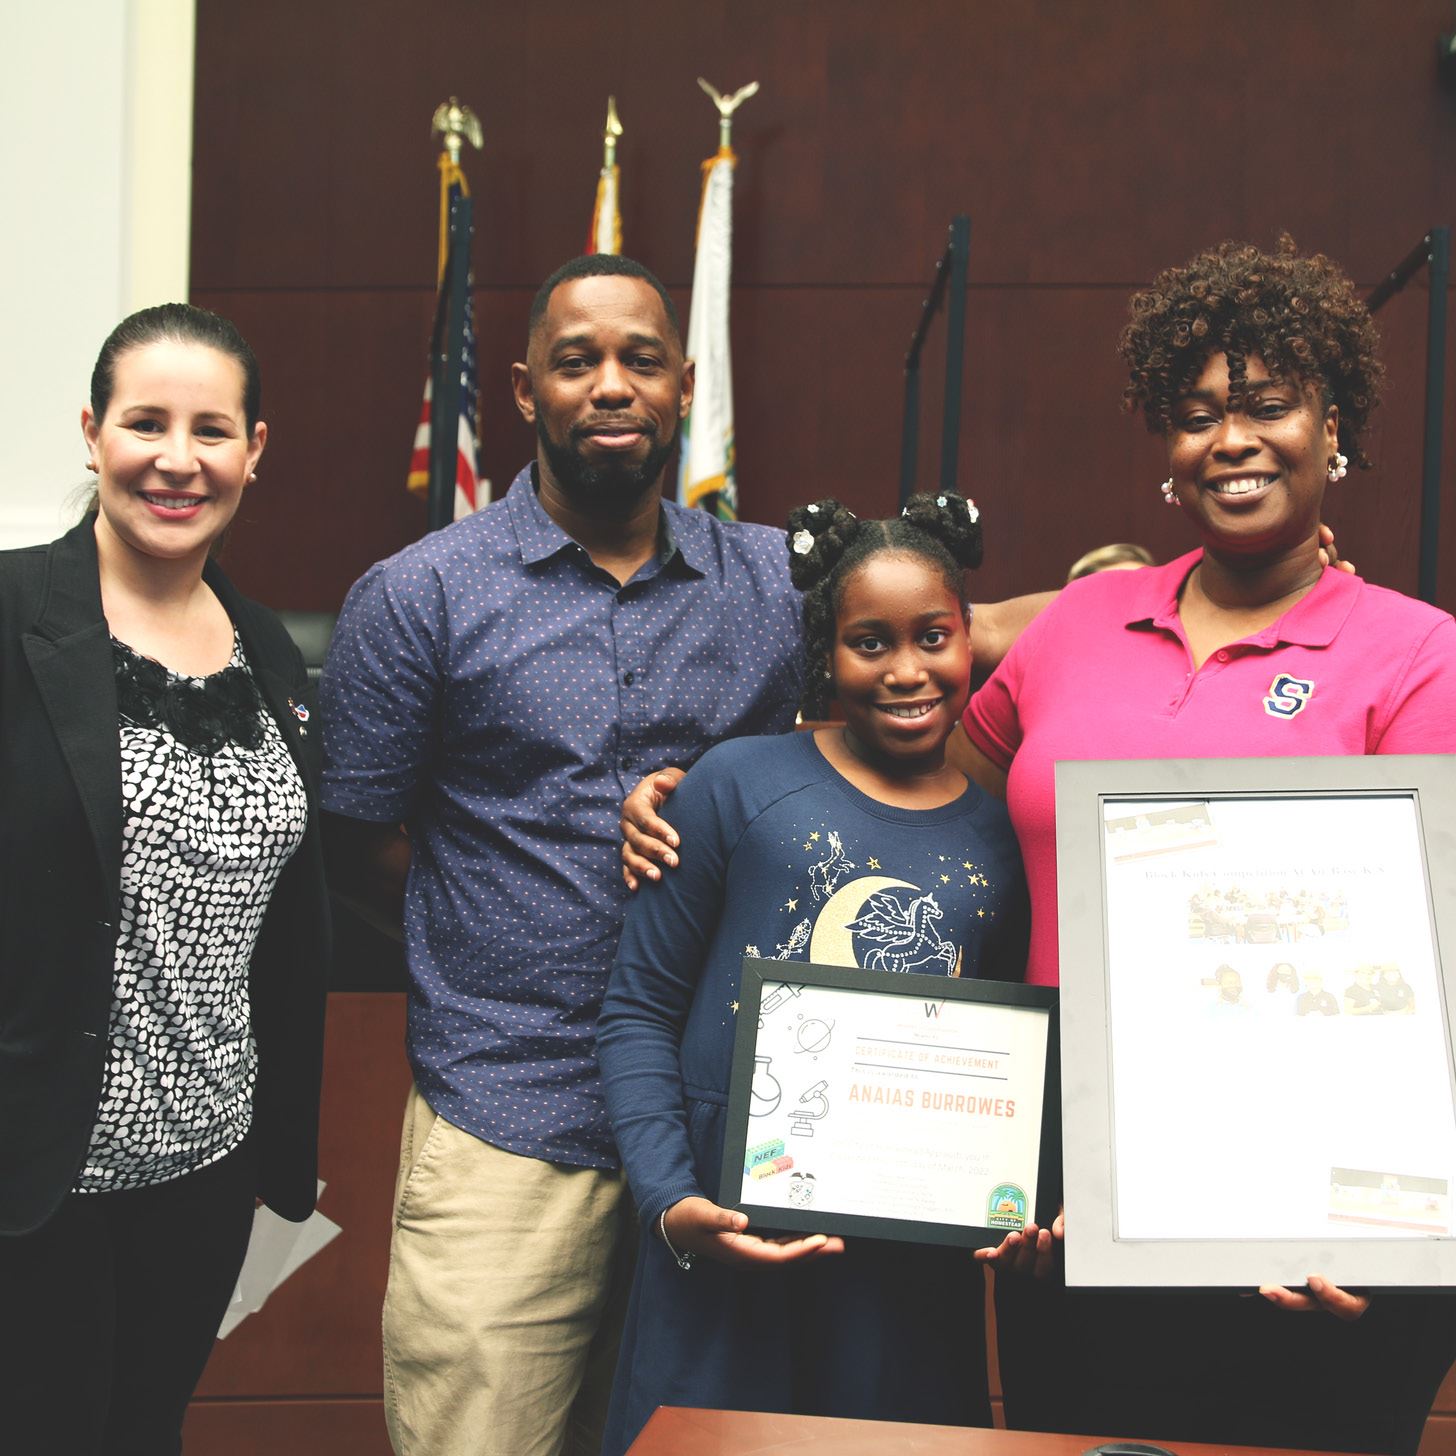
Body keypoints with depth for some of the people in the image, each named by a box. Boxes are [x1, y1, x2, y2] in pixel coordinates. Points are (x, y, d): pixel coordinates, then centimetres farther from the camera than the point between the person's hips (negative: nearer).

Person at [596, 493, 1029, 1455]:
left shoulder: (1001, 837, 5)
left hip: (914, 1268, 2)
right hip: (727, 1246, -2)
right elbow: (641, 1007, -1)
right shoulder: (741, 786, -3)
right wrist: (671, 1201, -11)